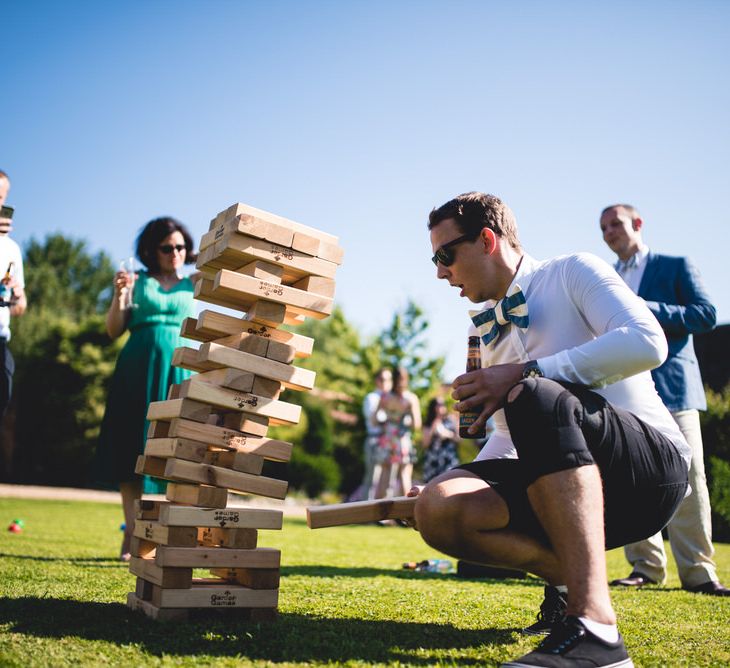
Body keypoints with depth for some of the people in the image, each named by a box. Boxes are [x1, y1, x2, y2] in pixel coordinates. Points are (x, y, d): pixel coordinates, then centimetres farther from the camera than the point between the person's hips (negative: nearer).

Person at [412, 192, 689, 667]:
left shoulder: (573, 272, 1)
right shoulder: (492, 331, 19)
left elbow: (647, 342, -18)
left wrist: (526, 373, -20)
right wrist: (464, 483, 12)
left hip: (654, 466, -6)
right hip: (568, 487, 6)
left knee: (538, 396, -37)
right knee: (438, 510, -20)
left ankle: (595, 626, -38)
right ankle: (569, 578, 1)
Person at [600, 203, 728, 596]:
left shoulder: (675, 266, 8)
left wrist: (648, 309, -13)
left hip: (672, 386, -4)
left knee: (687, 480, -6)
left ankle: (697, 571, 0)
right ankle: (646, 566, 8)